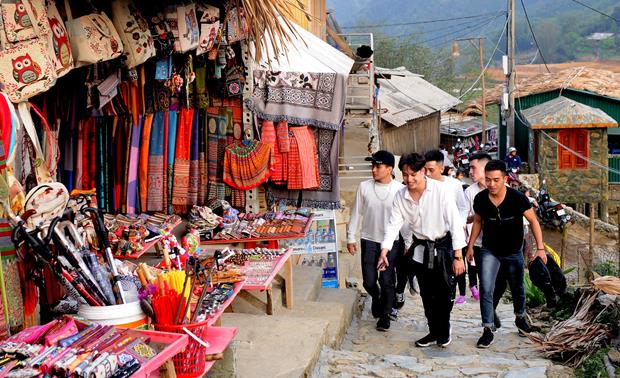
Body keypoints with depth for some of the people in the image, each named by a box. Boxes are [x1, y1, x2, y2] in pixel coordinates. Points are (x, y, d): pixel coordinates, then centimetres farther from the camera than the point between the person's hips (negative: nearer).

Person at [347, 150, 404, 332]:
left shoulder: (400, 189, -8)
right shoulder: (364, 186, -3)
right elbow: (356, 213, 5)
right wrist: (351, 237, 6)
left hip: (391, 242, -2)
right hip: (369, 240, 2)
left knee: (387, 281, 1)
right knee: (369, 281, 3)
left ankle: (385, 314, 21)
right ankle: (376, 298, 37)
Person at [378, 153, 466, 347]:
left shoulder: (442, 191, -20)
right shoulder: (400, 197, -6)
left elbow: (455, 222, -21)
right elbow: (394, 224, -6)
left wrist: (458, 256, -25)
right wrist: (384, 250, -20)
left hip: (443, 247, -4)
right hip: (420, 249, 4)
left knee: (445, 292, 0)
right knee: (427, 294, 11)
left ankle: (444, 331, 22)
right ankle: (434, 331, 27)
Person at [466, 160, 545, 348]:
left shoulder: (517, 198, -22)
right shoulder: (480, 199, -15)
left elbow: (533, 221, -11)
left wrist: (540, 248, -16)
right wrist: (470, 245, 6)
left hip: (513, 252, 0)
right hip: (489, 251, 0)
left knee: (517, 288, 18)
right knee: (486, 289, -13)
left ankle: (520, 318, 46)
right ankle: (488, 330, -3)